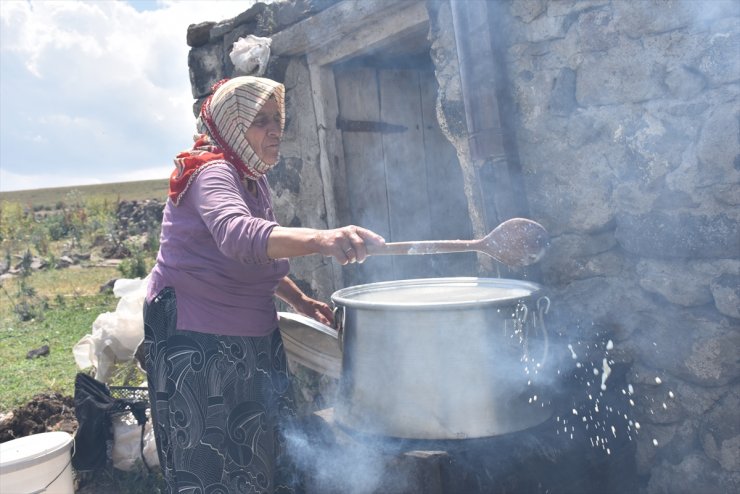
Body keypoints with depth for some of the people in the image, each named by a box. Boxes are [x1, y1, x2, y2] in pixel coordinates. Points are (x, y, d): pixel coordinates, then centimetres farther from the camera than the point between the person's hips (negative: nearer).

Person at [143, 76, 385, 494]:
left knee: (265, 458, 13)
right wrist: (321, 240, -56)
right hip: (196, 341, -8)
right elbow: (238, 234, -42)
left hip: (253, 338, 8)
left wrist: (297, 298, 12)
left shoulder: (256, 180, 9)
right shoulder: (211, 173, -18)